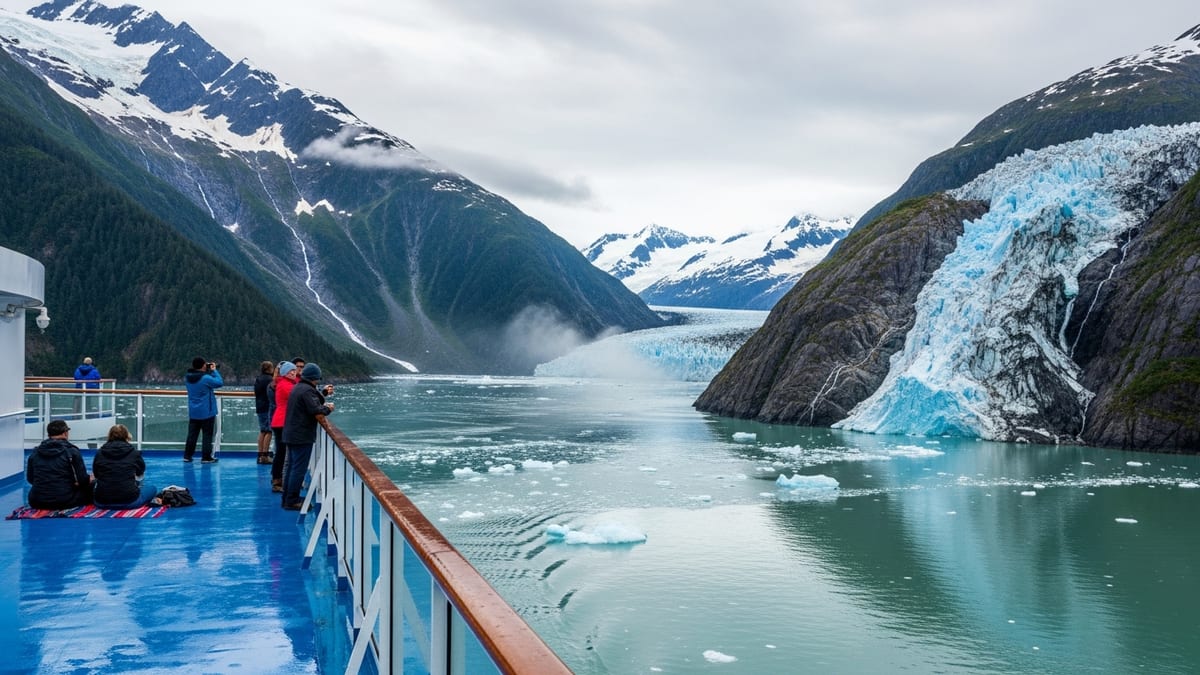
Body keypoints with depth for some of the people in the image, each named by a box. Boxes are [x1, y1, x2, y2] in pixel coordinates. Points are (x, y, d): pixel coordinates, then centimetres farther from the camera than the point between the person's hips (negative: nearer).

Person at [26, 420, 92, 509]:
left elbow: (30, 479, 15)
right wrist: (91, 479, 15)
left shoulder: (34, 453, 4)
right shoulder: (72, 451, -8)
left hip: (37, 503, 4)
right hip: (64, 502, -3)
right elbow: (83, 480, -8)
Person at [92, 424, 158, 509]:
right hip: (129, 501, -2)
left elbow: (95, 474, 16)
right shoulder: (134, 453, -4)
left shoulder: (99, 453, 1)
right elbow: (140, 473, 16)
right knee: (152, 488, 23)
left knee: (94, 485, 35)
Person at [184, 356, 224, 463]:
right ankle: (206, 457, 2)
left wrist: (208, 371, 8)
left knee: (192, 434, 13)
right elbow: (220, 383, -14)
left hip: (193, 412, 6)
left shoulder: (187, 378, 1)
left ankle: (187, 455, 16)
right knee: (207, 435, 2)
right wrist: (214, 371, -5)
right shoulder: (206, 378, -21)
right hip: (207, 412, -6)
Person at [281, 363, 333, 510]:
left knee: (291, 467, 16)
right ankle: (292, 501, 0)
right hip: (302, 436, -10)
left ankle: (287, 499, 23)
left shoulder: (297, 388, 13)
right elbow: (318, 414, -22)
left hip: (291, 435, 10)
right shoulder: (308, 390, -17)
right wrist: (328, 408, -4)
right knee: (299, 469, -3)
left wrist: (322, 405, 11)